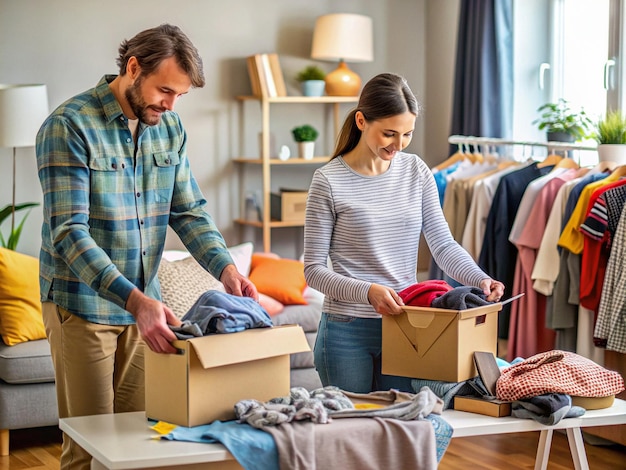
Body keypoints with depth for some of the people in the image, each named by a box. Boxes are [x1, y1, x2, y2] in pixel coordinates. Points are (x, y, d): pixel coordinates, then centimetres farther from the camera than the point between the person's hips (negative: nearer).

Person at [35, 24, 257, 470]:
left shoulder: (169, 128, 4)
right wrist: (134, 299, -35)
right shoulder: (69, 126, -17)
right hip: (82, 307, -6)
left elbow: (189, 211, 7)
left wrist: (225, 267, -12)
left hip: (143, 302, 6)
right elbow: (69, 232, -24)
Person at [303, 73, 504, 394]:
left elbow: (443, 244, 1)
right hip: (348, 331, -4)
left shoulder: (416, 171, 4)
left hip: (405, 324, 4)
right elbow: (314, 269, -9)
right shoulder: (329, 181, -9)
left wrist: (480, 279, -17)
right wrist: (368, 291, -24)